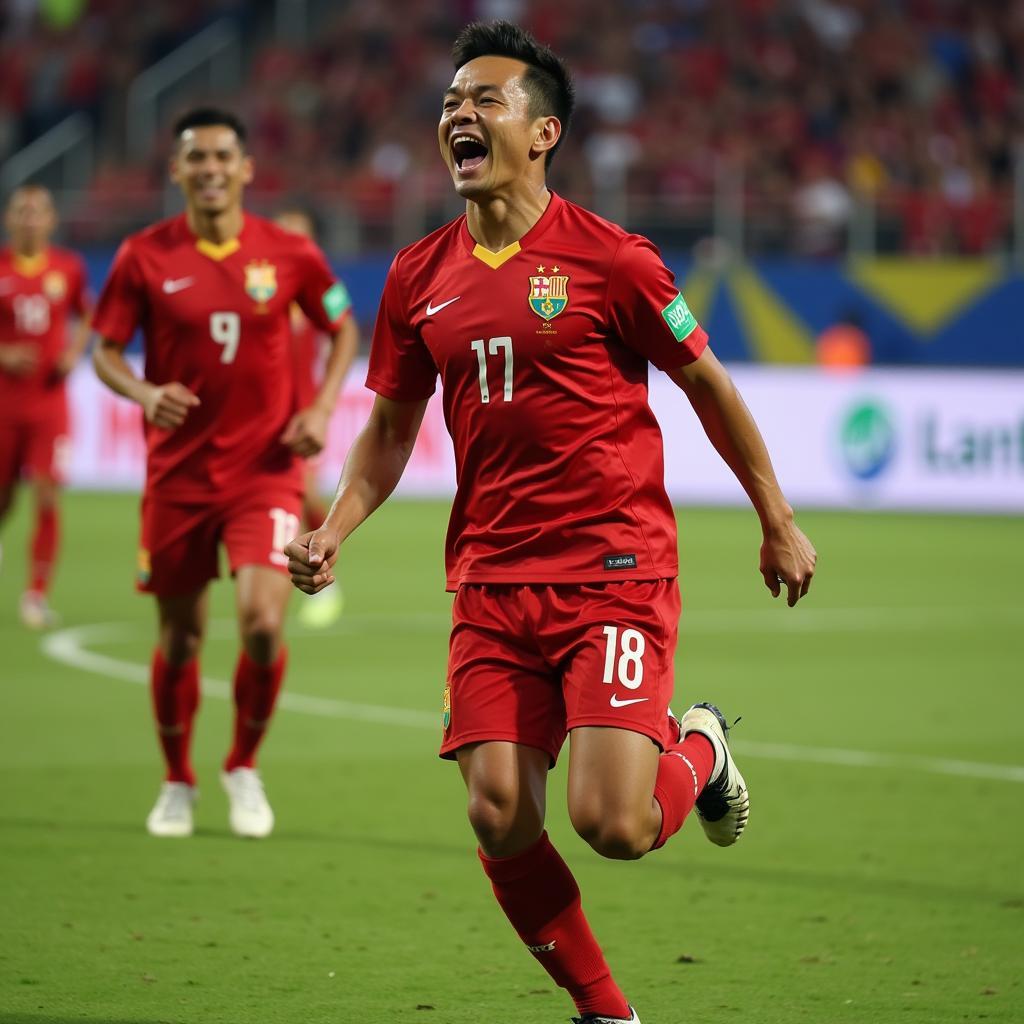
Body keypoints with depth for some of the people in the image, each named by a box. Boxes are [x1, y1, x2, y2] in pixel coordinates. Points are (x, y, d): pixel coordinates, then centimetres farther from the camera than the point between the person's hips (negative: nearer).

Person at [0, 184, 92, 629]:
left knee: (47, 496, -10)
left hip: (49, 400, 0)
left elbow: (86, 317, 16)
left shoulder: (69, 268, 2)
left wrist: (74, 352, -2)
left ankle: (37, 594, -3)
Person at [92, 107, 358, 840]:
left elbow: (344, 329, 12)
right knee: (180, 636, 7)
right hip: (178, 474, 1)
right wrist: (144, 393, -18)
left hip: (266, 470, -1)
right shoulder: (145, 257, -3)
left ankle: (245, 767, 9)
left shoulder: (288, 253, -3)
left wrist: (322, 408, -3)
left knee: (262, 622, -16)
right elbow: (106, 351, 2)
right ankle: (178, 784, 29)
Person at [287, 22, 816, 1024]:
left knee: (612, 823, -15)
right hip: (491, 582, 4)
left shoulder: (607, 256, -6)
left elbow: (707, 385, 4)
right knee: (500, 822, -5)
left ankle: (698, 751, 22)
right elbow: (389, 427, 17)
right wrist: (332, 530, 0)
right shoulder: (418, 277, 7)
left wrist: (777, 522, 10)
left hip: (615, 571, -4)